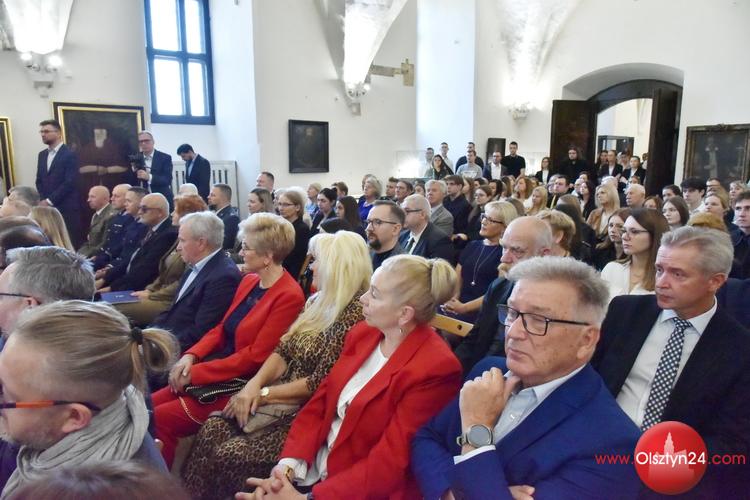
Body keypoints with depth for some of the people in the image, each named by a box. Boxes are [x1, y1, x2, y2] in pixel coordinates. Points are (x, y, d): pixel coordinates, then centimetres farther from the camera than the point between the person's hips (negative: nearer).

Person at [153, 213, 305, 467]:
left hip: (242, 385, -8)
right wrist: (191, 356, -5)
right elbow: (221, 329, 13)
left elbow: (255, 355, -20)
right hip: (213, 373, 8)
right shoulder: (248, 281, 8)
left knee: (159, 420, -13)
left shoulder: (288, 296, -19)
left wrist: (196, 372, -17)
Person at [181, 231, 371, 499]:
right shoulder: (318, 301, 8)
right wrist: (254, 384, -10)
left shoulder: (354, 314, -20)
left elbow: (320, 383, -19)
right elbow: (283, 350, 7)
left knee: (229, 454, -18)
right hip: (281, 399, 8)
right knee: (212, 430, -9)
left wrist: (263, 393, -12)